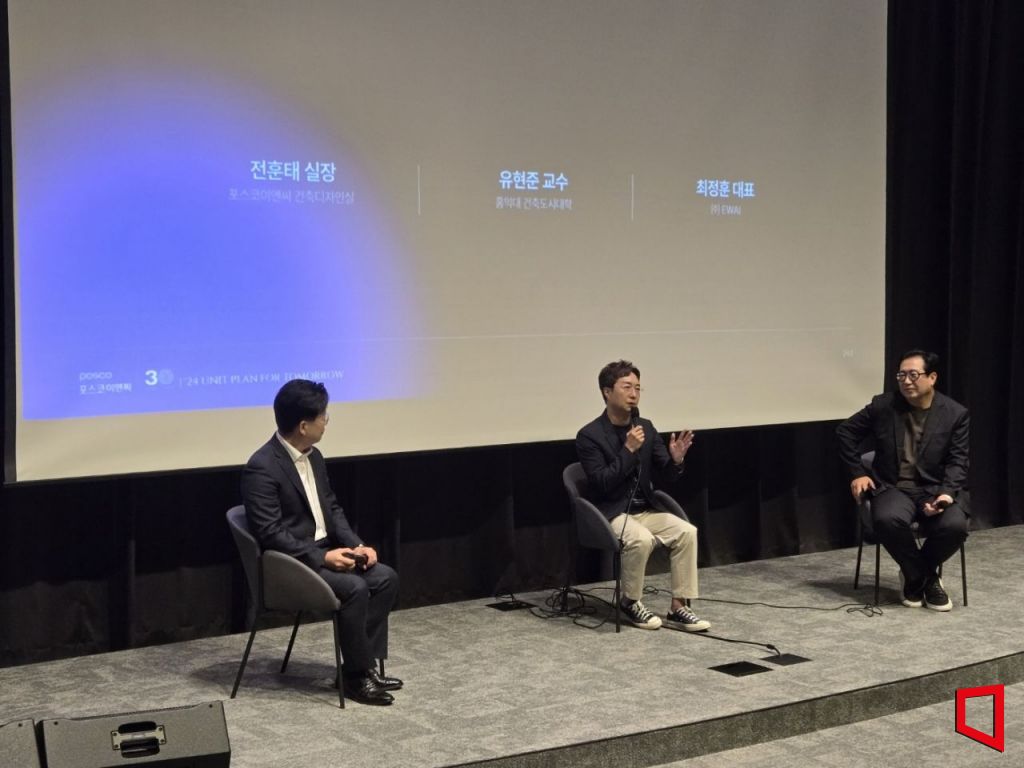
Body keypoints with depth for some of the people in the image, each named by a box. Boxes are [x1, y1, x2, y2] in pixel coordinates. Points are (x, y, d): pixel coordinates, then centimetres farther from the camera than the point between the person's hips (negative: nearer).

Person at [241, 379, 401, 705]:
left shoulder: (313, 456, 8)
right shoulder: (262, 468, -19)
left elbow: (332, 508, 15)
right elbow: (270, 534, -23)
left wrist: (356, 544, -1)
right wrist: (322, 557, -25)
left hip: (324, 552, 9)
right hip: (288, 563, -9)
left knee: (385, 577, -8)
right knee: (355, 588, -28)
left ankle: (364, 664, -1)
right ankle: (356, 675, -12)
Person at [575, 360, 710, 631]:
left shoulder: (645, 427, 6)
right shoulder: (589, 435, -11)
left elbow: (668, 475, 6)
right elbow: (602, 483, -20)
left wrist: (676, 459, -17)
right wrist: (628, 450, -24)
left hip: (646, 510, 6)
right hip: (611, 514, -6)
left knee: (686, 532, -18)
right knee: (642, 539, -33)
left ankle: (678, 607, -12)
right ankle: (630, 603, -10)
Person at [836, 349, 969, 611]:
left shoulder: (956, 414, -1)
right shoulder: (882, 406, 0)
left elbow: (957, 461, -1)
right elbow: (845, 432, 12)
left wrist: (946, 493, -19)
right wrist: (857, 473, 4)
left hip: (936, 489, 0)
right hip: (894, 488, 0)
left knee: (955, 525, -31)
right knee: (888, 519, -35)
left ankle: (922, 572, 2)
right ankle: (916, 575, -5)